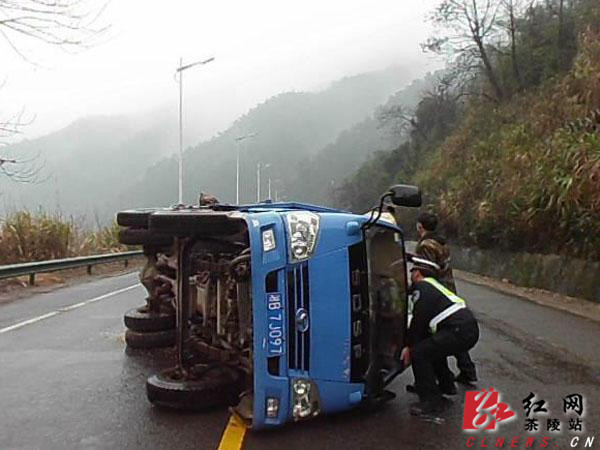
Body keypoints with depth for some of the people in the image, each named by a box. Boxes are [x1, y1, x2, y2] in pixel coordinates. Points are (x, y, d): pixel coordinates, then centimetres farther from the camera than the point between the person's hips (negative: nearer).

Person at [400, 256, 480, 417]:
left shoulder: (422, 288, -2)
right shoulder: (433, 286, 28)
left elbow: (418, 322, -8)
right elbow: (426, 324, 29)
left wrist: (409, 347, 4)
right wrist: (411, 344, 25)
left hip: (459, 330, -10)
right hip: (470, 330, 10)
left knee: (419, 353, -9)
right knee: (432, 346, 29)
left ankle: (431, 401, -5)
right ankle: (446, 385, 40)